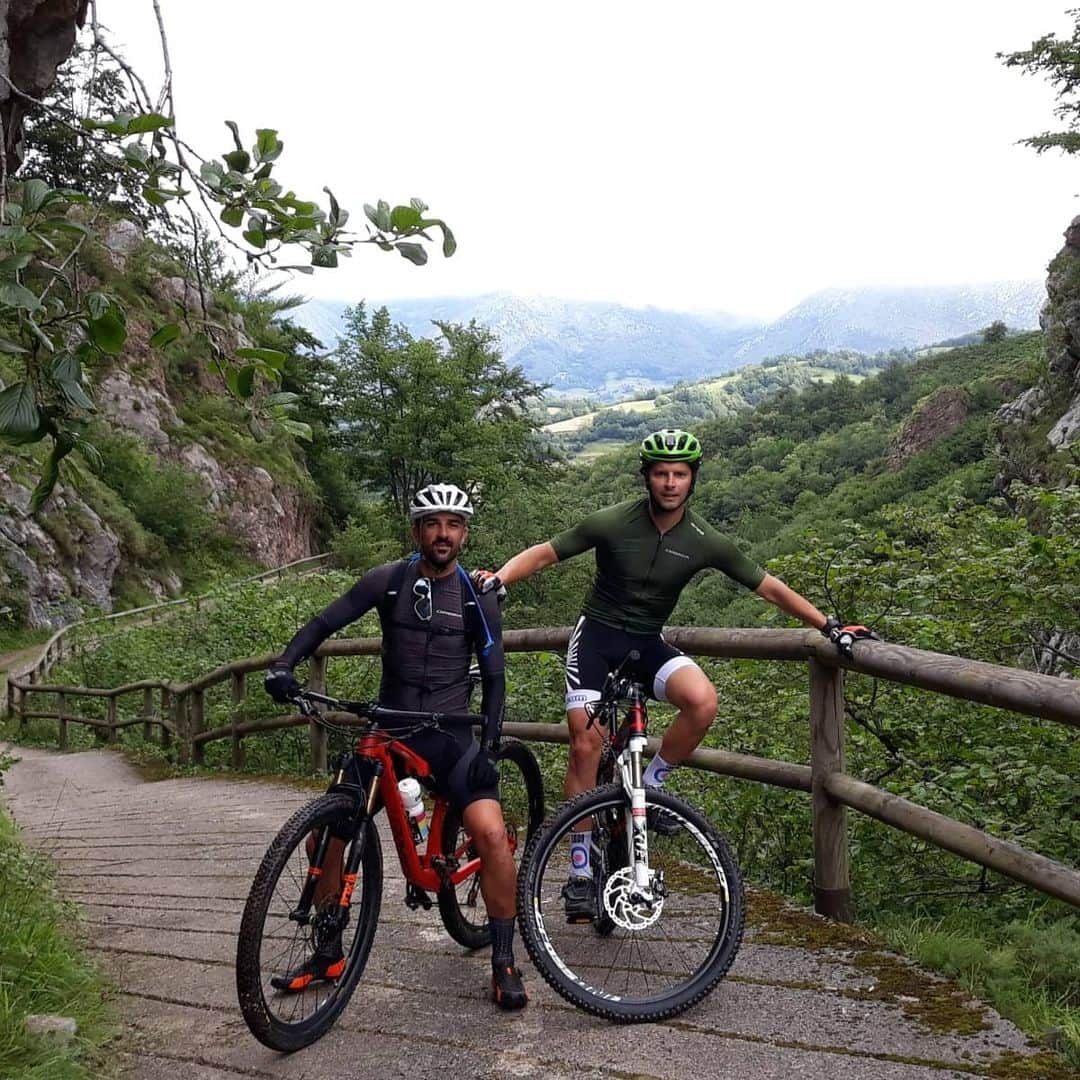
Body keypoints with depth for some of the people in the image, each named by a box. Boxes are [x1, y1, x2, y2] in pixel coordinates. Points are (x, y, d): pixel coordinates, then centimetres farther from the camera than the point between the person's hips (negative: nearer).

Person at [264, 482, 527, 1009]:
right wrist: (283, 665, -22)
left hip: (451, 737, -2)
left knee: (491, 833, -21)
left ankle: (504, 962, -3)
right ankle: (328, 952, 17)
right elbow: (324, 623, -5)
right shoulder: (389, 581, -1)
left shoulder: (477, 596, -1)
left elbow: (493, 678, 1)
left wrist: (489, 743, -11)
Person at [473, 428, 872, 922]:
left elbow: (769, 587, -1)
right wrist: (498, 577, -28)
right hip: (597, 635, -2)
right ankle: (579, 874, 1)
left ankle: (649, 788, -1)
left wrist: (829, 626, -3)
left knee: (703, 701, -28)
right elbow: (545, 552, -9)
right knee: (586, 744, -13)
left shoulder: (704, 541, -8)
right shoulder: (612, 522, -14)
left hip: (648, 642, 2)